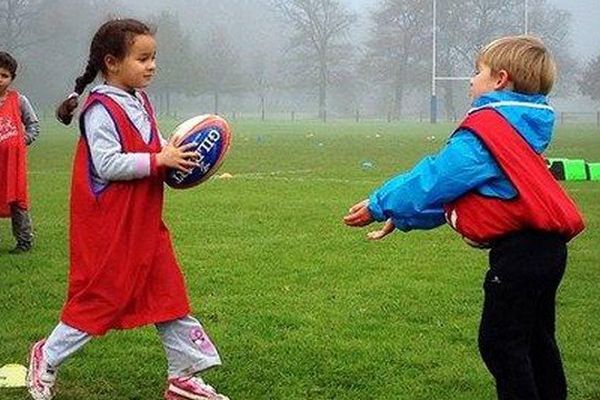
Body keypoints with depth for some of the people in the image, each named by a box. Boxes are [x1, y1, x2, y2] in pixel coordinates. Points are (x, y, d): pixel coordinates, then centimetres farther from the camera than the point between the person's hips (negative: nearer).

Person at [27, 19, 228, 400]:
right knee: (100, 296, 2)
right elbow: (107, 165, -24)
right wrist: (159, 160, -25)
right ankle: (47, 358, 24)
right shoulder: (101, 109, -17)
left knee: (168, 292, 8)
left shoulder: (141, 103, 11)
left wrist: (177, 155, -1)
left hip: (145, 223, 9)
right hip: (108, 227, -9)